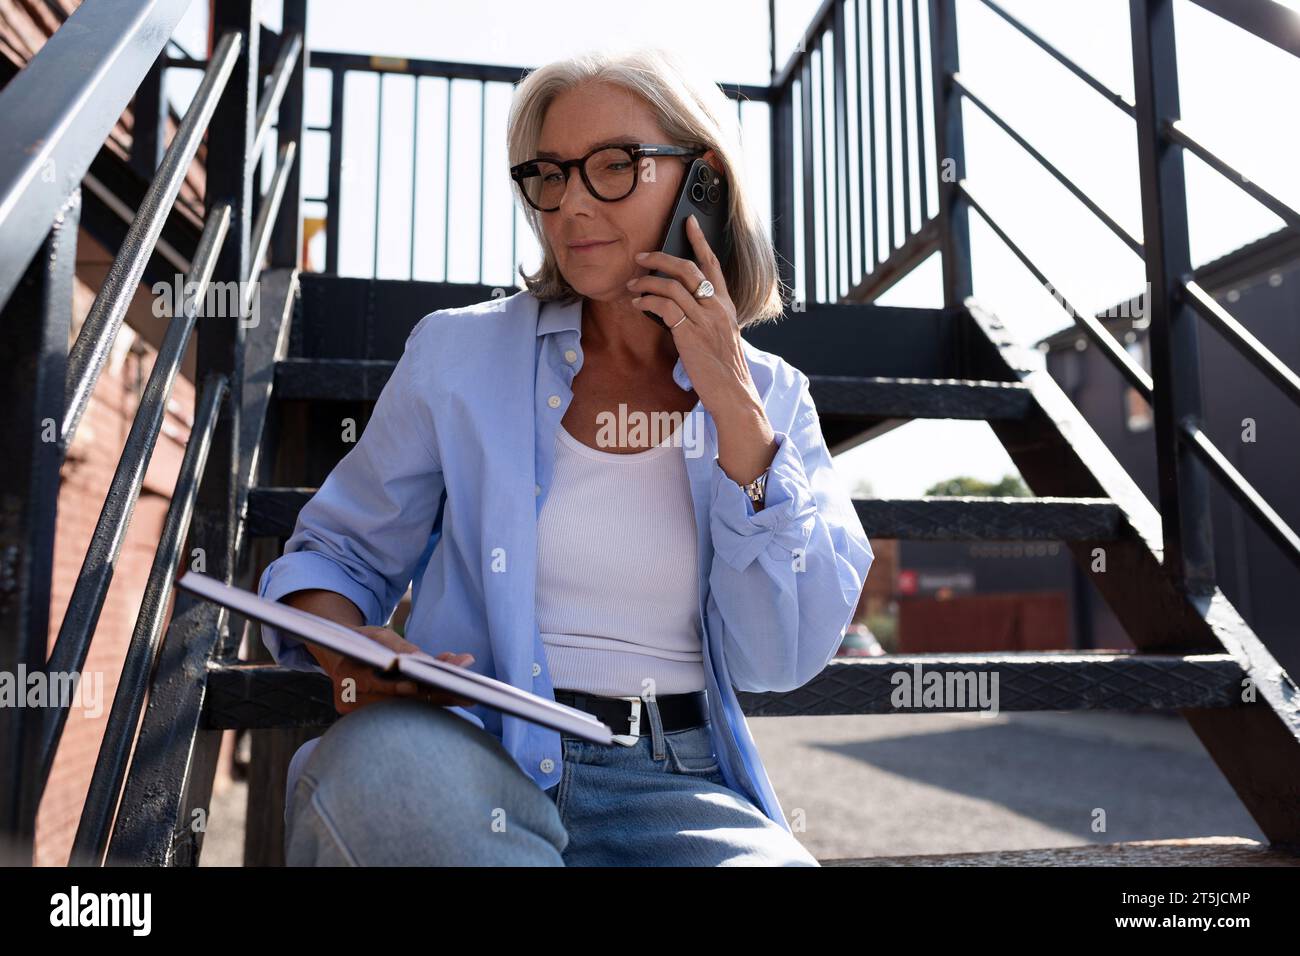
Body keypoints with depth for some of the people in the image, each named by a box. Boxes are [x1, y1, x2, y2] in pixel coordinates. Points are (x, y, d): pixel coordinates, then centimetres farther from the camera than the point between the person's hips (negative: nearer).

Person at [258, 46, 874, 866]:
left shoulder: (771, 394, 5)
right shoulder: (459, 353, 3)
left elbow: (784, 661, -4)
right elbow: (336, 553, 11)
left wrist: (734, 407, -10)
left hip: (675, 785, 0)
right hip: (474, 763, 1)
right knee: (378, 756, -34)